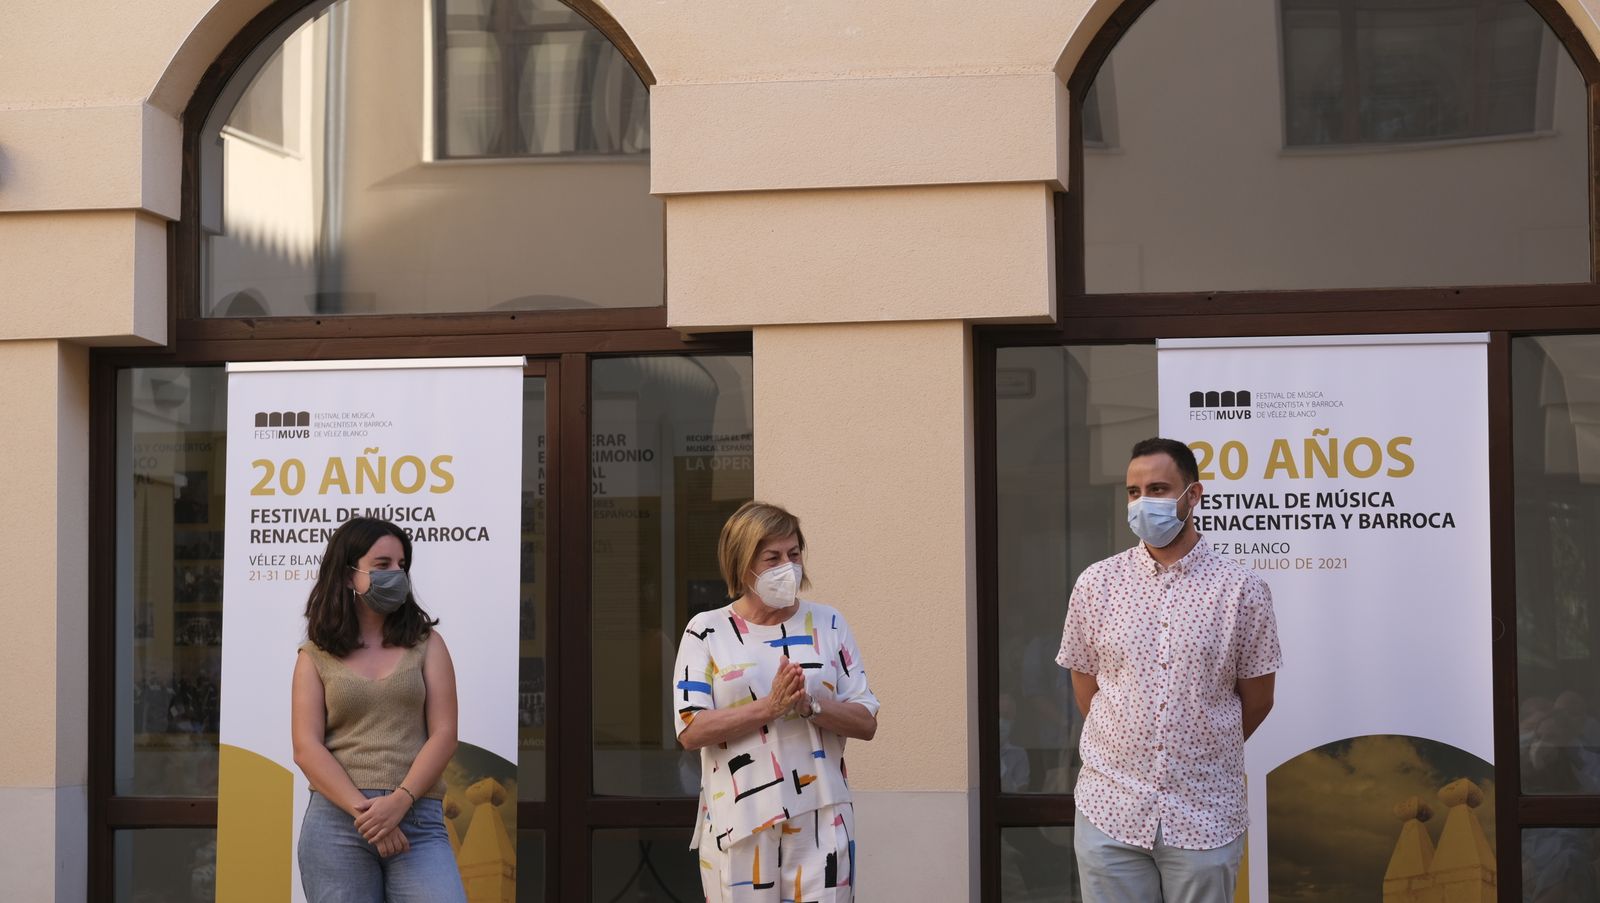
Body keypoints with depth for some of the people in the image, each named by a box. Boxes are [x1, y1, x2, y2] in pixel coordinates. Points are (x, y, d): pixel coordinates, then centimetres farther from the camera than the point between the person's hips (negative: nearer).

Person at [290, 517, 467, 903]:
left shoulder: (426, 643, 11)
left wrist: (398, 802, -12)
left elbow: (444, 735, 2)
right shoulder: (316, 655, 9)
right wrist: (363, 810, -13)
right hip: (337, 820, 0)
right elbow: (307, 748, -1)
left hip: (418, 820, 0)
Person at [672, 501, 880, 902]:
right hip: (738, 821, -1)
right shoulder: (707, 631, 3)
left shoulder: (828, 623, 8)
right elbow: (690, 730, -7)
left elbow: (866, 722, 5)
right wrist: (770, 707, -17)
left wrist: (809, 706, -14)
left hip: (820, 820, 1)